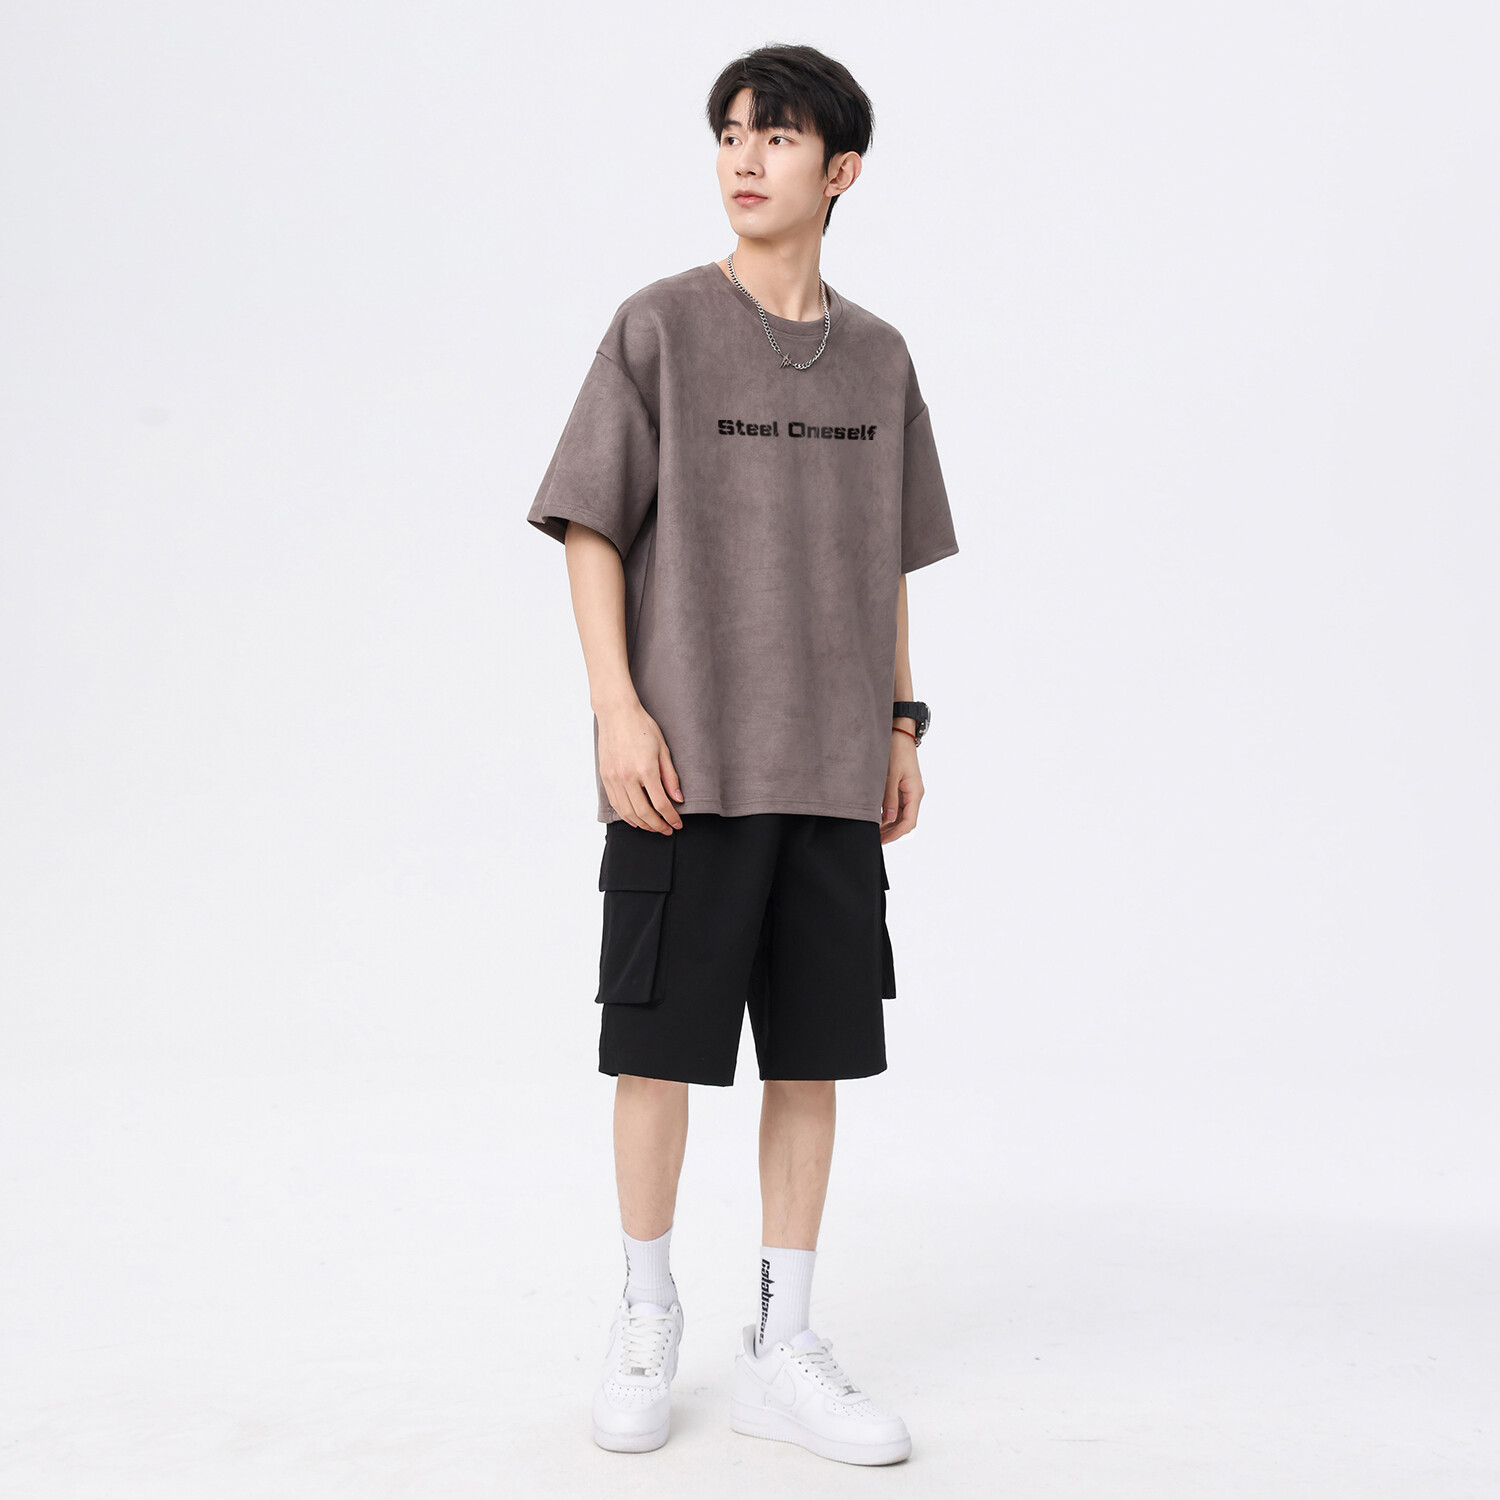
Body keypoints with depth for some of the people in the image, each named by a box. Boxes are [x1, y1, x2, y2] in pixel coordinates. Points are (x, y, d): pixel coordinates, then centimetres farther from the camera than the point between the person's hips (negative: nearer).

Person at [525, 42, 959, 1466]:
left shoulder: (877, 358, 11)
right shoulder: (660, 325, 0)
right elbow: (591, 529, -2)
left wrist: (900, 724, 11)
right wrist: (617, 704, -12)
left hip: (831, 769, 4)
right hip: (684, 761, -3)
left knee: (813, 1052, 6)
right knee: (661, 1045, 2)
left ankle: (782, 1347, 19)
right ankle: (645, 1316, 24)